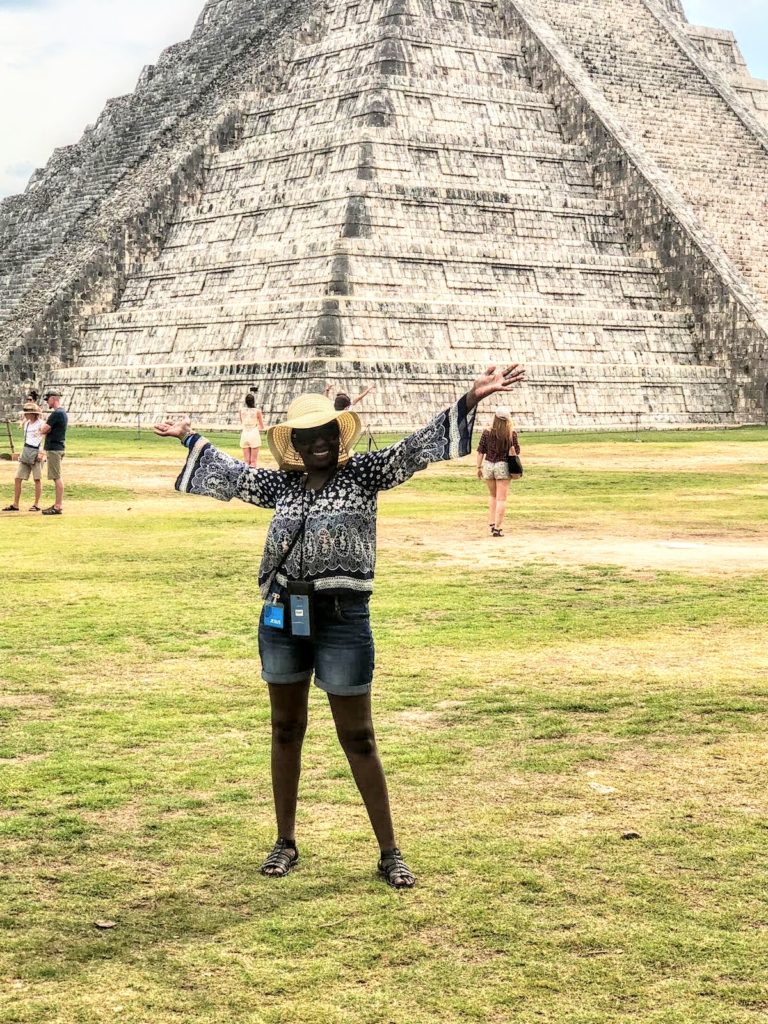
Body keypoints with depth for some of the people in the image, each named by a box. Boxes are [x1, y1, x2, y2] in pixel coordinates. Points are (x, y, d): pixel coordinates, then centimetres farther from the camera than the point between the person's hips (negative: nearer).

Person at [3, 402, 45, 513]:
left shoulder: (41, 424, -8)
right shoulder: (26, 424, 14)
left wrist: (41, 453, -20)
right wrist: (22, 453, 19)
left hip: (36, 453, -7)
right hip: (26, 453, 8)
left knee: (37, 479, -1)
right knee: (18, 479, 3)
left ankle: (37, 504, 6)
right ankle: (16, 505, 7)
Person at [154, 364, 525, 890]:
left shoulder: (365, 473, -2)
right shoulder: (283, 484, 9)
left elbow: (416, 448, -11)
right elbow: (231, 474, 26)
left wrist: (470, 401, -21)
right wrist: (190, 440, 37)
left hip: (343, 619, -4)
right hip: (281, 617, 5)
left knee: (358, 738, 0)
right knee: (286, 730, 14)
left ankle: (390, 852, 9)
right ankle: (286, 842, 26)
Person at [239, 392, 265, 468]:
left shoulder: (242, 411, 0)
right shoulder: (257, 411, -8)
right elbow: (262, 427, 0)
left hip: (244, 435, 3)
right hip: (254, 436, -3)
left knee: (246, 461, 8)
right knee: (253, 461, 1)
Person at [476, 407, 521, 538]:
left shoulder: (487, 432, -2)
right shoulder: (512, 433, -6)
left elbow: (480, 451, 0)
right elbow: (516, 452, -1)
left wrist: (479, 467, 6)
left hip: (488, 465, 2)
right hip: (503, 466, -2)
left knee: (493, 496, 22)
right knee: (501, 499, 1)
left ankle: (492, 523, 16)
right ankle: (497, 528, -3)